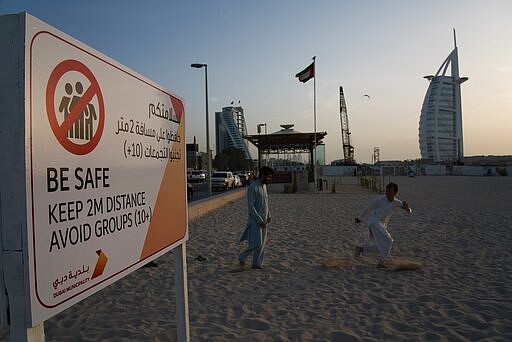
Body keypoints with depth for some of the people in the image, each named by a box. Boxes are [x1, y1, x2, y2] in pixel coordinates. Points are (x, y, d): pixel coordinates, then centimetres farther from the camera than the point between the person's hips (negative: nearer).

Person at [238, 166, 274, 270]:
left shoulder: (264, 186, 9)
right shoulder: (252, 187, -18)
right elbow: (250, 207, -20)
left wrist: (268, 216, 8)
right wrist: (260, 221, -21)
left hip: (263, 220, 8)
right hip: (255, 221, -8)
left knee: (262, 244, 9)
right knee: (256, 243, -9)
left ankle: (257, 263, 19)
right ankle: (242, 257, 12)